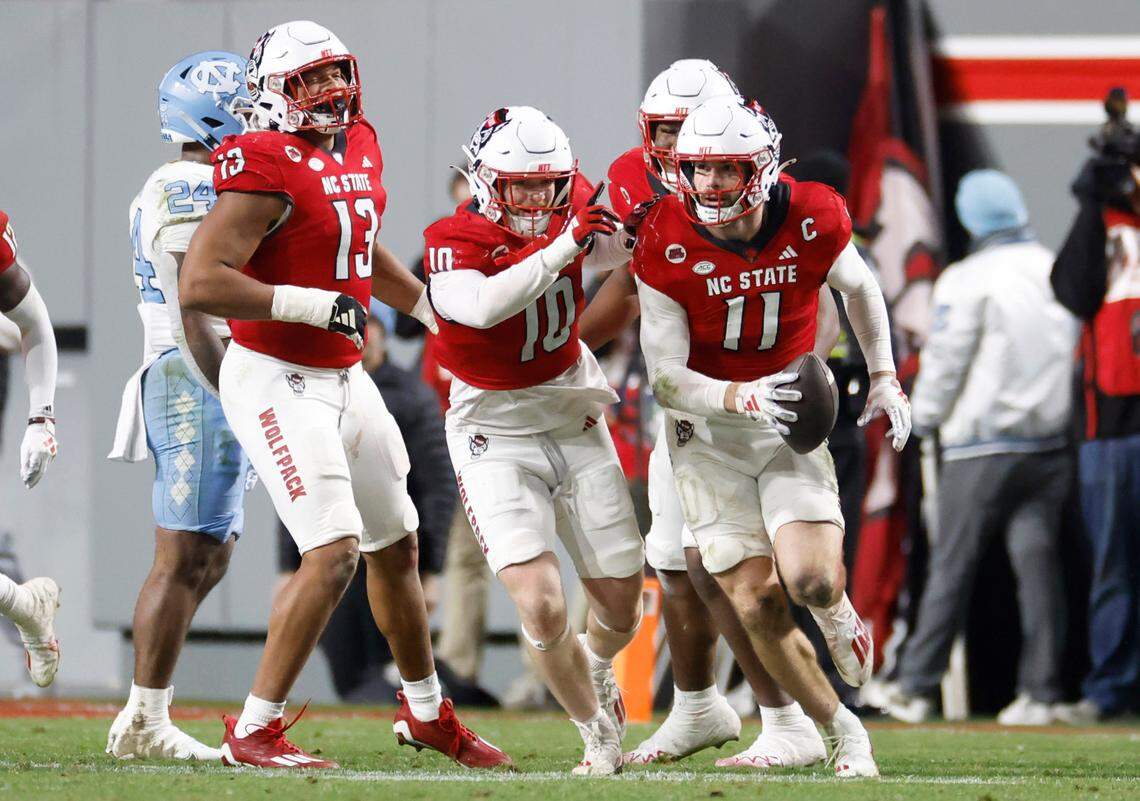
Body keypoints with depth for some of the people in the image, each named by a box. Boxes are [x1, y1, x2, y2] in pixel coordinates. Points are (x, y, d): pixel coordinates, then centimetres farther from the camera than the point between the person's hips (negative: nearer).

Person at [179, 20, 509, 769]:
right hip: (277, 381, -9)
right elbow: (198, 284, -26)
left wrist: (431, 307, 26)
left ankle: (427, 713, 38)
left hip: (343, 377, 9)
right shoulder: (270, 170, -20)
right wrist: (311, 305, -28)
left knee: (396, 544, 20)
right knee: (334, 551, -18)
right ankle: (254, 731, -11)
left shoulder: (359, 150, 7)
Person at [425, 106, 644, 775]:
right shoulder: (456, 243, -20)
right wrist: (564, 247, -41)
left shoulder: (573, 204, -6)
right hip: (497, 438, -4)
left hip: (577, 425, 4)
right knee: (543, 608, -18)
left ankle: (595, 669, 47)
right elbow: (483, 306, -40)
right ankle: (598, 733, 9)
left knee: (621, 607, 10)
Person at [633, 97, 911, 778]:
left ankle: (838, 612, 18)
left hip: (794, 411, 0)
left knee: (810, 579, -21)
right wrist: (738, 399, -31)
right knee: (757, 605, -6)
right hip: (709, 424, 0)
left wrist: (884, 376, 12)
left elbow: (859, 287, 12)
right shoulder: (668, 243, -16)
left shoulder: (812, 222, -12)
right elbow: (665, 377, -15)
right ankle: (844, 733, 13)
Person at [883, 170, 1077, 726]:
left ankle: (916, 689, 3)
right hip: (1049, 444, 4)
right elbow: (1075, 352, 11)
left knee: (951, 566, 0)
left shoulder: (969, 279, -9)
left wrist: (921, 419, 9)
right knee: (1038, 562, 4)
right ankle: (1040, 692, 1)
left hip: (982, 449, -4)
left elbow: (945, 362, -6)